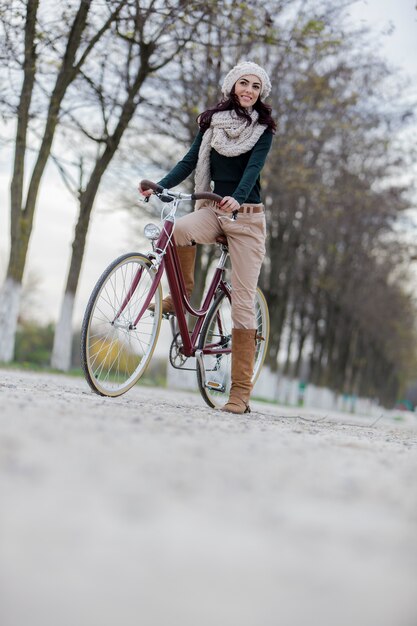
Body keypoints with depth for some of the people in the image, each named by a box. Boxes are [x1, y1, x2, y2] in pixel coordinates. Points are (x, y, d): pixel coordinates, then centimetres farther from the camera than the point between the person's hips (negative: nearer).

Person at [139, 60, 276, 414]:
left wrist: (237, 199, -35)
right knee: (177, 230, -34)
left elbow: (254, 167, -15)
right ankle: (182, 292, -4)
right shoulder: (213, 122, 9)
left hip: (246, 216, -2)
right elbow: (190, 161, 2)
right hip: (212, 211, 3)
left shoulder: (264, 130, 1)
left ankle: (241, 391, -5)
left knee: (243, 302, -7)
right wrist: (159, 187, -14)